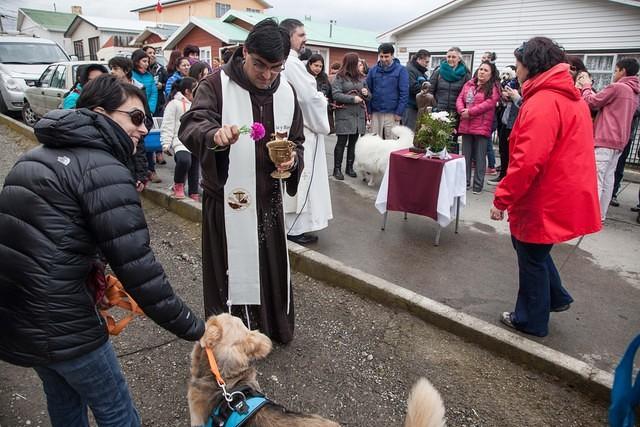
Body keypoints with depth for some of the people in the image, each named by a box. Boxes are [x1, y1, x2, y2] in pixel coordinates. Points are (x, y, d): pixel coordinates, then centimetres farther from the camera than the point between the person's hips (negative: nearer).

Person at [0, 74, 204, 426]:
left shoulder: (40, 155, 10)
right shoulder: (102, 169, -18)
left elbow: (42, 237, 16)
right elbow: (137, 268, -23)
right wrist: (193, 328, -15)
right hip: (59, 321, -9)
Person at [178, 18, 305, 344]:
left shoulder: (286, 92, 4)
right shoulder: (217, 84, -10)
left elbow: (296, 141, 13)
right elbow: (189, 126, -21)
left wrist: (292, 159, -11)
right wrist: (215, 135, -44)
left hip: (268, 198, 5)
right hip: (225, 198, -4)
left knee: (271, 266, 17)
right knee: (228, 269, 7)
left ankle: (273, 327, 41)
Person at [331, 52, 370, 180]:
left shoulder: (361, 78, 15)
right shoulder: (339, 77, -2)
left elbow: (369, 96, 20)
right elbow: (336, 95, -13)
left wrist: (366, 93, -3)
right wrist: (353, 99, -17)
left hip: (359, 115, 5)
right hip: (344, 114, -5)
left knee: (353, 142, 9)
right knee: (341, 142, -2)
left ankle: (350, 167, 19)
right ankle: (337, 169, 5)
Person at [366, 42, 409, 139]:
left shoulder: (400, 70, 0)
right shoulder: (373, 70, 9)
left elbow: (404, 93, -3)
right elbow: (368, 90, 10)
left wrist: (399, 112, -9)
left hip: (392, 114, -3)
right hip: (375, 113, 3)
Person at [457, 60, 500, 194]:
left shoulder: (493, 88, -1)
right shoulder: (469, 84, 14)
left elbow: (488, 103, -14)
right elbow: (460, 99, 8)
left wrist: (470, 111, -17)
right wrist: (462, 110, -13)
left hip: (482, 127, -5)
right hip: (466, 126, 5)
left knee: (480, 157, 0)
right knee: (466, 155, 10)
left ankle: (478, 184, 7)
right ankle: (465, 181, 19)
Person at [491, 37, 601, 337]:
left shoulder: (542, 103, -22)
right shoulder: (571, 98, 10)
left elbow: (528, 161, -29)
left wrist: (501, 199, -20)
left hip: (543, 203, -9)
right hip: (565, 197, 9)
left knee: (532, 259, 8)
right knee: (530, 248, 26)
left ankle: (531, 322, 25)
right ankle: (556, 298, 38)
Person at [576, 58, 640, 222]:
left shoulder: (616, 87, -9)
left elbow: (591, 102, -5)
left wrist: (586, 87, 11)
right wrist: (588, 88, 16)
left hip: (605, 140, -9)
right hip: (619, 141, 9)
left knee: (595, 179, -10)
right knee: (608, 179, 8)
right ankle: (600, 215, 12)